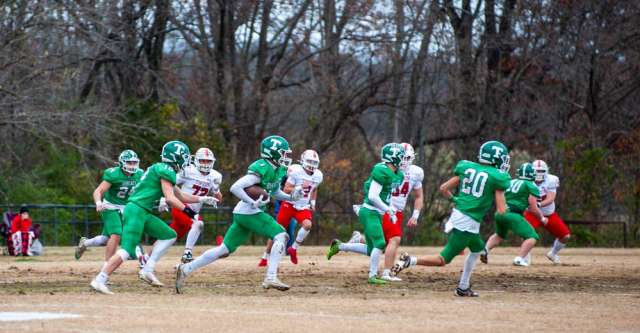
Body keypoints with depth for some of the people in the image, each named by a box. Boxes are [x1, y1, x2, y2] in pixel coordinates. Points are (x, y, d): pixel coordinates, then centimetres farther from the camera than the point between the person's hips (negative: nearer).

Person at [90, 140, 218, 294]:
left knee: (169, 235, 15)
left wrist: (202, 199, 30)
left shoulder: (160, 169, 21)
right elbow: (170, 198, -17)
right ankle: (100, 280, -18)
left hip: (143, 213, 10)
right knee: (127, 250, -16)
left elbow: (180, 196, 31)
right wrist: (188, 211, -12)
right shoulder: (166, 171, -9)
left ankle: (147, 270, 9)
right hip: (136, 211, -10)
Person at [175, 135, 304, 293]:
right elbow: (235, 187, -23)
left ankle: (186, 269, 13)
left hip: (242, 214, 9)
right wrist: (253, 203, -26)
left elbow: (275, 192, 25)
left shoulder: (279, 170, 10)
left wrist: (291, 197, 7)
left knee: (224, 250, 9)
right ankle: (270, 277, -18)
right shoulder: (261, 169, -18)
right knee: (280, 236, -14)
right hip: (248, 213, -9)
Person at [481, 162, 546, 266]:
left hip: (500, 213, 7)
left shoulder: (511, 182, 18)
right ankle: (519, 259, -13)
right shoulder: (531, 186, 0)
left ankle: (485, 249, 12)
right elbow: (533, 208, -2)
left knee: (499, 235, 33)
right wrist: (542, 218, 14)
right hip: (512, 215, -7)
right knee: (532, 237, 1)